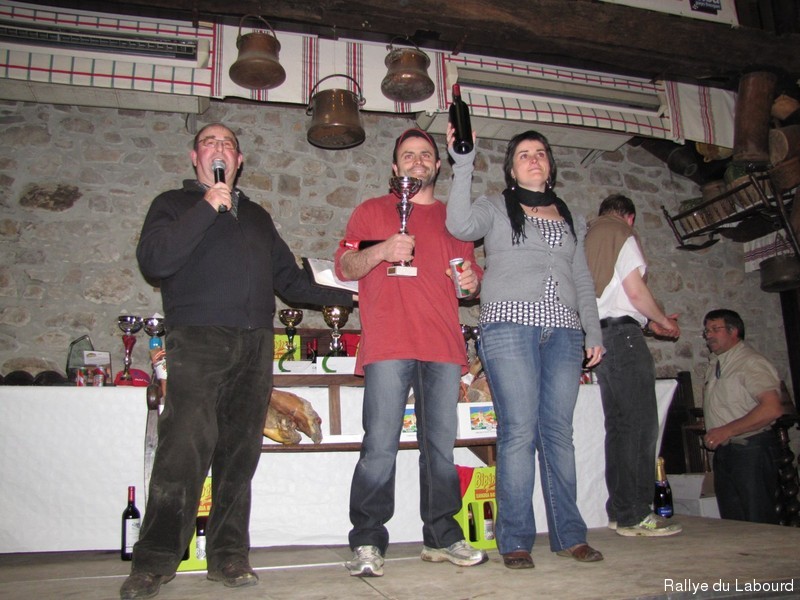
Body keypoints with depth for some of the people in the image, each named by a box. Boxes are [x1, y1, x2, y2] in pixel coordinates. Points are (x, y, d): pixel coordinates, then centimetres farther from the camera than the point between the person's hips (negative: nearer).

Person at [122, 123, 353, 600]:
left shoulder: (257, 216, 28)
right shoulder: (175, 204, 16)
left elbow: (290, 280, 28)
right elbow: (153, 261, -4)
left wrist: (349, 296, 23)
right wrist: (207, 208, -5)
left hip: (255, 344, 4)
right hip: (198, 340, -3)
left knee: (241, 452, 1)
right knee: (185, 448, -13)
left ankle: (229, 555, 9)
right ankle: (155, 561, -1)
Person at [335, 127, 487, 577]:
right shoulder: (372, 211, 15)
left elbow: (472, 271, 28)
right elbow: (344, 267, 7)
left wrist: (473, 279, 5)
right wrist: (382, 251, -11)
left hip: (444, 346, 3)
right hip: (388, 347, -3)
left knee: (441, 447, 6)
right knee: (380, 447, -7)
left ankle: (442, 537, 18)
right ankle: (368, 543, 4)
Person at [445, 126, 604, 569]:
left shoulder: (570, 218, 24)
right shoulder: (496, 208, 11)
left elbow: (582, 281, 22)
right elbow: (460, 225, -11)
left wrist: (594, 333, 14)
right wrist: (463, 164, -11)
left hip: (563, 330, 4)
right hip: (509, 324, -4)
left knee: (559, 431, 3)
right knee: (519, 430, -8)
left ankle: (568, 534, 12)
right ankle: (515, 540, -1)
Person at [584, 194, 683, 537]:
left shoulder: (588, 239, 23)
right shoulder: (622, 235, -1)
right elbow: (635, 289, -11)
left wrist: (650, 322, 25)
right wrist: (663, 320, 5)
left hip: (600, 333, 9)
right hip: (622, 332, -9)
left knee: (619, 424, 10)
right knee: (639, 424, -8)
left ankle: (619, 511, 12)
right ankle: (635, 515, -8)